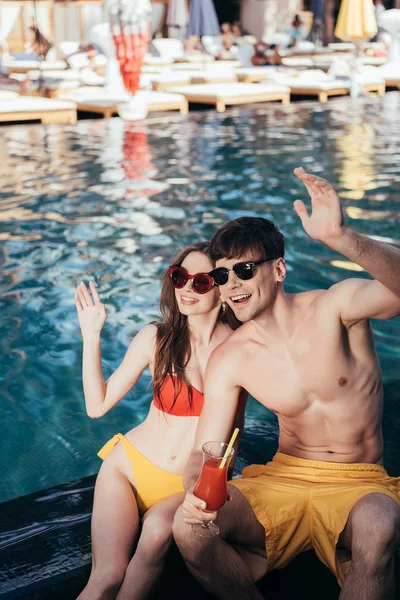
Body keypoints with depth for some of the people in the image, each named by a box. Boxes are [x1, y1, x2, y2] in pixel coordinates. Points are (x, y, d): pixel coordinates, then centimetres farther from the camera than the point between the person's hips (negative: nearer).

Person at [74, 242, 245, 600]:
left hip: (189, 486, 1)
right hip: (130, 466, 0)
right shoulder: (157, 338, -4)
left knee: (158, 529, -33)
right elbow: (97, 406, -3)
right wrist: (91, 336, -9)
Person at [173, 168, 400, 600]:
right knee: (188, 528, -21)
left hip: (359, 485, -3)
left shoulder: (335, 307, -12)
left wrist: (340, 238, -52)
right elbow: (204, 451, -3)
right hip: (283, 480, 3)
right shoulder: (228, 361, -3)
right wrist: (196, 491, -28)